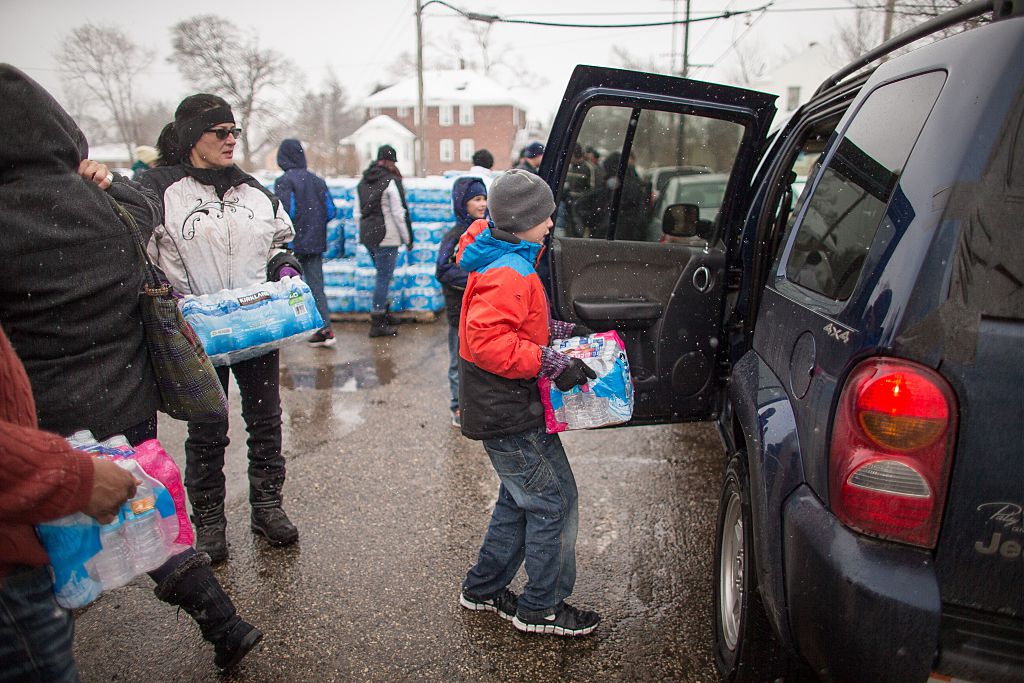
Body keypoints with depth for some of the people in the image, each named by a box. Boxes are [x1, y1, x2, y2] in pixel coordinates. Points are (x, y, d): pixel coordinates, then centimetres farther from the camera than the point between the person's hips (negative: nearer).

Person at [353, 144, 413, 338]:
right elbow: (399, 214, -12)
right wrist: (407, 238, -4)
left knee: (382, 275, 20)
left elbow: (356, 213, 15)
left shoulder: (363, 181, 12)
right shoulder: (391, 181, -11)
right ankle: (378, 324, -1)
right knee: (384, 277, -3)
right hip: (387, 238, -7)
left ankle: (384, 312, 26)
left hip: (367, 236, 8)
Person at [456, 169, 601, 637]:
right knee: (555, 502, 1)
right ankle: (540, 608, 17)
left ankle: (483, 588, 36)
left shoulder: (502, 262, 14)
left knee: (520, 499, 21)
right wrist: (552, 364, -29)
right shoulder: (510, 273, -21)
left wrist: (559, 331, 14)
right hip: (510, 417, -11)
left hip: (503, 409, 11)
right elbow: (489, 341, -31)